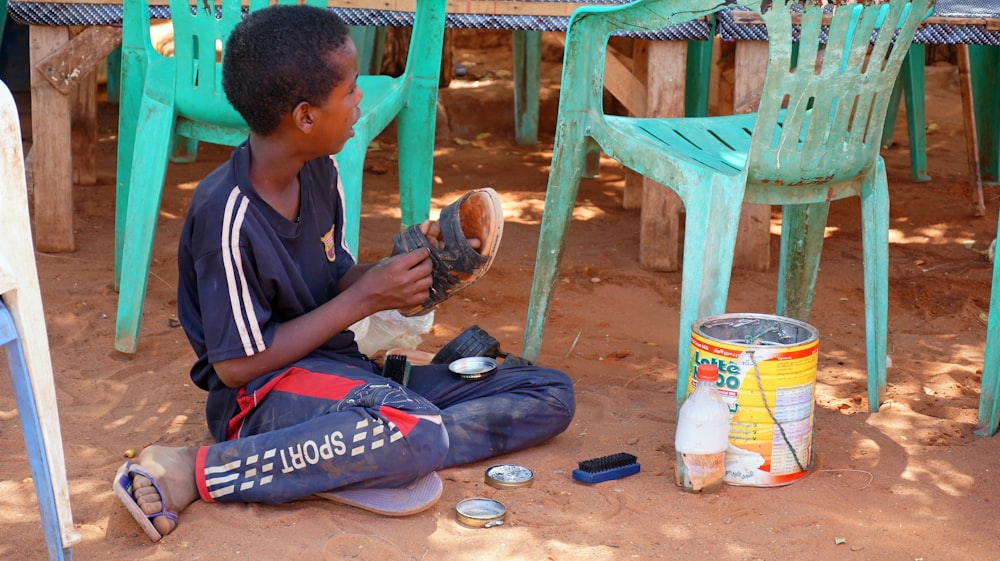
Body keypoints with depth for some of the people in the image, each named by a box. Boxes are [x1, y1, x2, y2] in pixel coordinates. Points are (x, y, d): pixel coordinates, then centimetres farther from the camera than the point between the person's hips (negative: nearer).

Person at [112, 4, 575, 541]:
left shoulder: (320, 173, 4)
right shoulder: (228, 216, -20)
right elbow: (237, 365, -18)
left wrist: (403, 266, -6)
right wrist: (364, 298, -15)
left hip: (345, 373, 9)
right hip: (261, 396, -9)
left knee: (552, 395, 1)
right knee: (416, 432, -40)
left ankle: (358, 459, -19)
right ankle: (194, 471, -24)